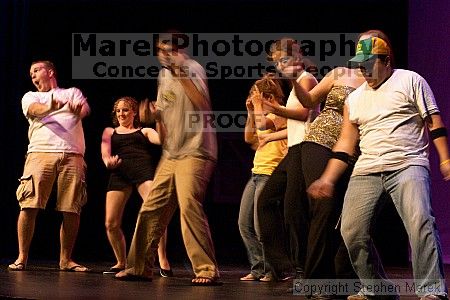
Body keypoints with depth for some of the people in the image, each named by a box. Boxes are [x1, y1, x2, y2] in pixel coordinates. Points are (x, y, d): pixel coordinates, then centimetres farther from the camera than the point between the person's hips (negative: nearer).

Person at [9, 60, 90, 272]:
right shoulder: (31, 97, 22)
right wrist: (50, 107, -27)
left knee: (72, 210, -6)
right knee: (29, 205, -12)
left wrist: (78, 110, -24)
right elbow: (34, 110, -2)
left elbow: (85, 108, 3)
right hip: (41, 152, 0)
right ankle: (22, 258, -6)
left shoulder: (72, 93, 25)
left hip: (72, 155, 0)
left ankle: (66, 259, 5)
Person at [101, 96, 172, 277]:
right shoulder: (110, 132, 29)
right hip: (120, 172, 2)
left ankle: (163, 261, -24)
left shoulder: (144, 132, 25)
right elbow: (105, 153, 13)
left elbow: (161, 139, 5)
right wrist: (108, 161, -11)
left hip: (144, 169, -2)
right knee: (111, 224, -7)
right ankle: (121, 263, 14)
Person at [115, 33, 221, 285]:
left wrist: (181, 72, -28)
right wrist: (152, 115, 8)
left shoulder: (193, 68, -9)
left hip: (194, 153, -8)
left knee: (189, 205, -22)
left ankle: (208, 270, -20)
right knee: (151, 209, 6)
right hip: (171, 155, 8)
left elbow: (204, 105, -24)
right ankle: (140, 267, 15)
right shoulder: (164, 75, 16)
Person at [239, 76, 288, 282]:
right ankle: (258, 268, 10)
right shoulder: (268, 117, 20)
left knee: (261, 226, -11)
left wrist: (258, 106, -11)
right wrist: (250, 112, 13)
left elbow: (263, 126, -25)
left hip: (270, 174, -10)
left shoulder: (282, 114, -7)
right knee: (245, 224, 5)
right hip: (256, 173, 10)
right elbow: (249, 138, 20)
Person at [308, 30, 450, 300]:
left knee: (420, 223, -25)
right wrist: (328, 179, 12)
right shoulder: (355, 99, 20)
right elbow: (346, 143, 20)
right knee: (352, 231, -4)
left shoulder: (410, 81, 5)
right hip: (366, 172, 5)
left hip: (408, 165, -5)